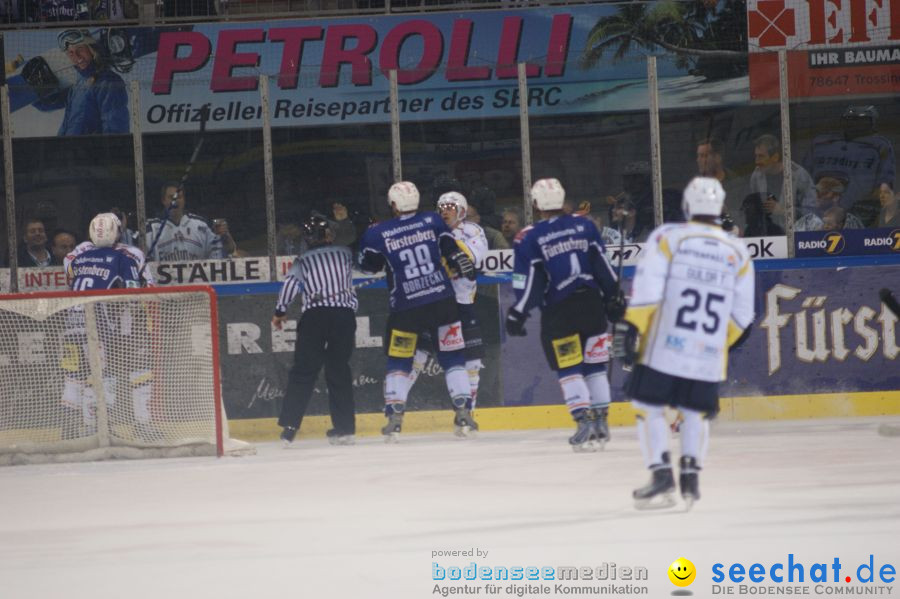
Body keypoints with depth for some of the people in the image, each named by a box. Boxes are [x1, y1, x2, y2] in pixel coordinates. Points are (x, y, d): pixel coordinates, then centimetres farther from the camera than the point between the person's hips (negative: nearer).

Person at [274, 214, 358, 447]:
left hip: (314, 315, -1)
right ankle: (344, 428, 5)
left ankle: (289, 426, -8)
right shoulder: (345, 254, 13)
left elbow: (290, 283, -4)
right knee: (339, 371, 9)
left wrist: (280, 311, 5)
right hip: (344, 314, 1)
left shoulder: (303, 261, 8)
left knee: (303, 371, 1)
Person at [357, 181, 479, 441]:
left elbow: (368, 266, 8)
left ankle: (394, 419, 2)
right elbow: (452, 251, 2)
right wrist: (467, 270, 16)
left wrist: (368, 236, 21)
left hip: (405, 307, -1)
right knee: (453, 358, 9)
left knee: (398, 361, 11)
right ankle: (463, 414, 2)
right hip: (442, 300, 1)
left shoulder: (378, 233, -4)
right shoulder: (432, 221, 1)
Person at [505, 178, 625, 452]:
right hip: (591, 303, 4)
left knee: (568, 368, 2)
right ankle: (601, 422, 14)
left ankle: (584, 420, -9)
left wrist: (518, 314, 1)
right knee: (595, 364, 13)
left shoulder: (529, 238, -6)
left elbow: (529, 282, -7)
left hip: (559, 312, -4)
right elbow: (603, 265, 7)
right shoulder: (584, 225, 4)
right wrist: (614, 297, 15)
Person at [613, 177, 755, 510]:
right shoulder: (737, 253, 8)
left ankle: (661, 475, -4)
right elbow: (741, 315, 12)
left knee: (648, 407, 8)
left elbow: (646, 291, -10)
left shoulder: (667, 237, -2)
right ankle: (691, 475, 7)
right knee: (695, 412, 19)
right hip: (709, 356, 3)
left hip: (664, 347, -3)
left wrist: (631, 327, -5)